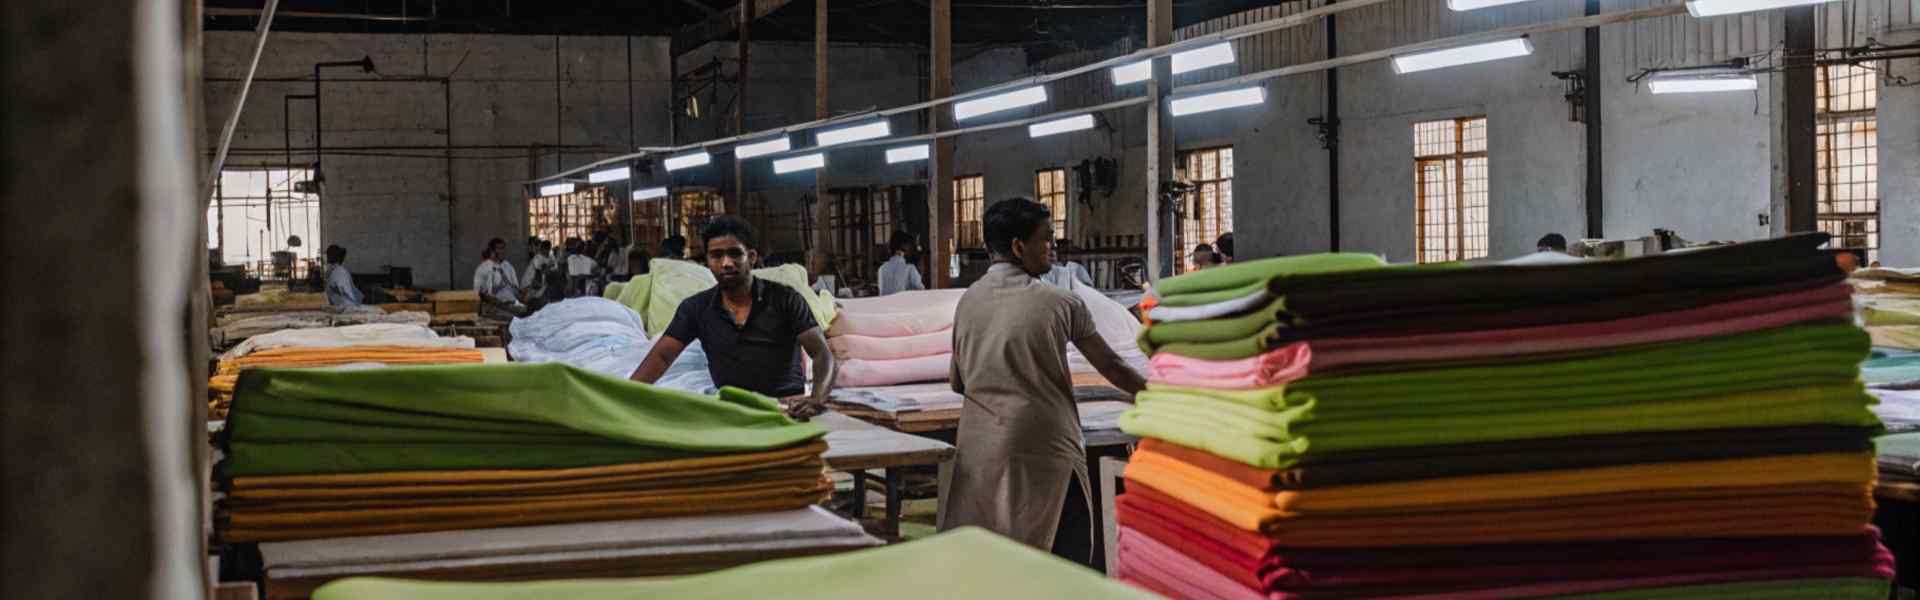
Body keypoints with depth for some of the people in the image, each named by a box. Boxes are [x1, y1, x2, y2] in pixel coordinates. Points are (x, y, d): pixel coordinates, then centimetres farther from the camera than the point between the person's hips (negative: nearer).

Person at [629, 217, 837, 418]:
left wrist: (817, 399, -28)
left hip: (789, 404, -4)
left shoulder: (785, 299, 1)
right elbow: (661, 357, 5)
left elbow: (822, 353, -7)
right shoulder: (695, 308, 9)